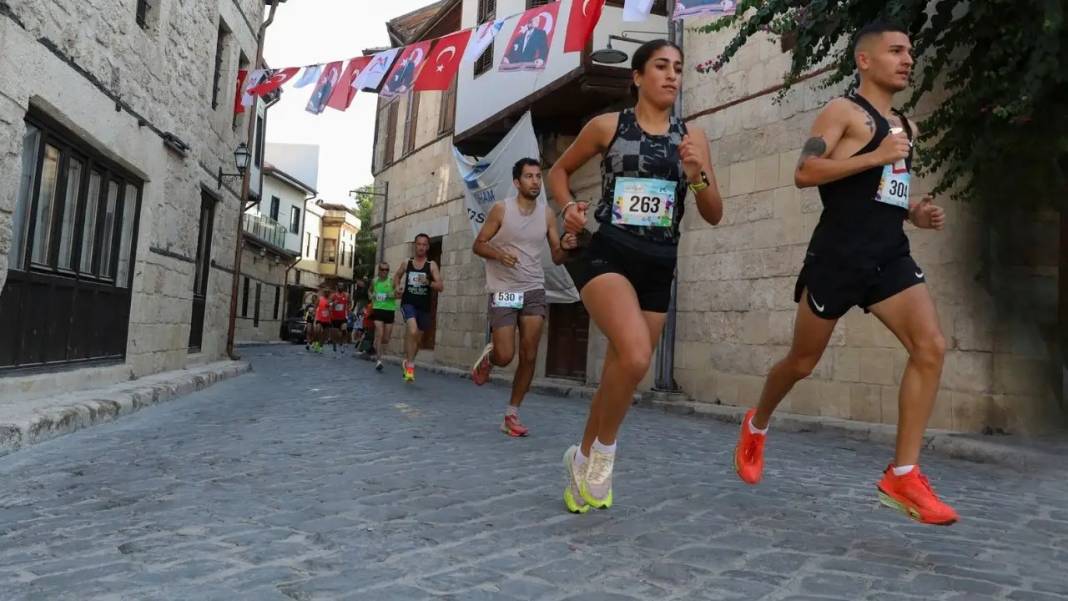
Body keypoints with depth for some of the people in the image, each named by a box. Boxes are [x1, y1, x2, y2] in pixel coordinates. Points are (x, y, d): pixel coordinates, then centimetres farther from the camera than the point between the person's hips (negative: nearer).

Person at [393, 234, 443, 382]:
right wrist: (397, 287, 5)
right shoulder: (407, 263, 3)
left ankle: (408, 361, 40)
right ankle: (410, 365, -19)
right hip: (408, 303, -1)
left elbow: (441, 286, -9)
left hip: (424, 307, 1)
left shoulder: (432, 265, -2)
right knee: (412, 331, -27)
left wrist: (428, 282, -26)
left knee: (417, 338, 15)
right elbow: (397, 275, 24)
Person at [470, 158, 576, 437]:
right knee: (505, 356, -7)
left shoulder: (547, 214, 5)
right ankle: (488, 354, 30)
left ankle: (512, 414, 11)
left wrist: (565, 248, -15)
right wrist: (499, 254, -19)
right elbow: (477, 245, 1)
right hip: (503, 291, -3)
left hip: (534, 290, 3)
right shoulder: (501, 209, -4)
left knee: (529, 357, -3)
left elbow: (557, 258, 7)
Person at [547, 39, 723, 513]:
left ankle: (584, 457, 32)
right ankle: (602, 449, -3)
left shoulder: (692, 137, 9)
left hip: (658, 266, 4)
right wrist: (568, 207, -4)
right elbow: (559, 170, 16)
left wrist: (698, 175, -11)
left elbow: (714, 216, 8)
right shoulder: (607, 126, 3)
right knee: (635, 355, -28)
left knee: (621, 372, 9)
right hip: (605, 253, -4)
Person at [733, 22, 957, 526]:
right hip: (838, 255, -6)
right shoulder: (844, 111, -2)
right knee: (803, 361, 5)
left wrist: (915, 213, 10)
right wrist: (876, 157, -19)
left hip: (891, 256, 7)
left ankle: (902, 477, -10)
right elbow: (804, 174, -16)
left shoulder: (905, 125, 21)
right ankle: (756, 426, 34)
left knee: (931, 347, -14)